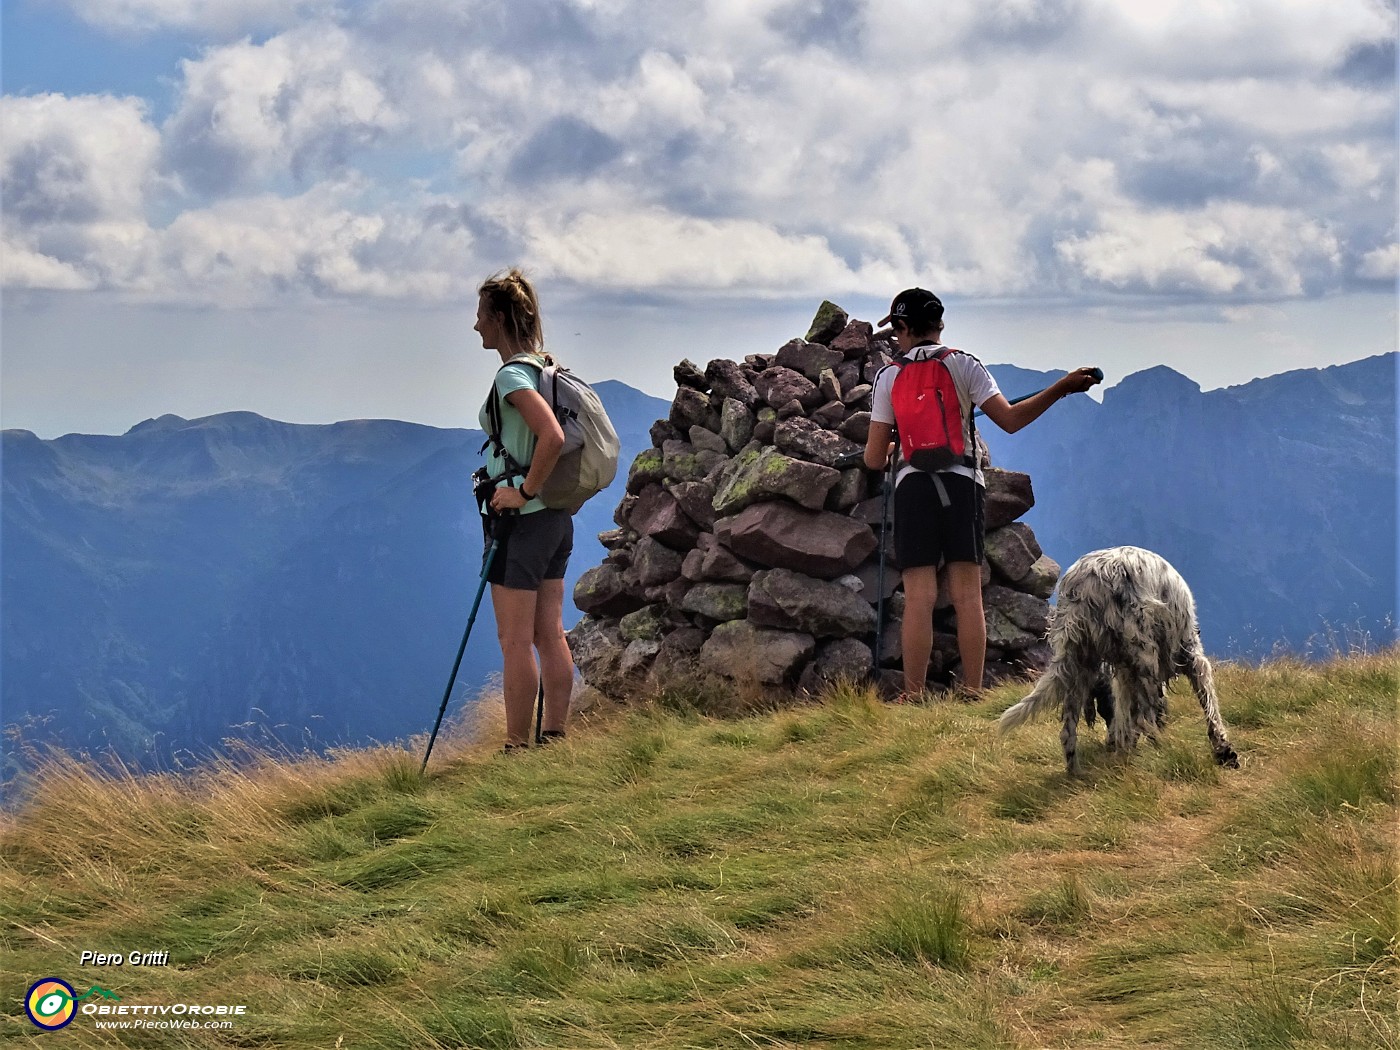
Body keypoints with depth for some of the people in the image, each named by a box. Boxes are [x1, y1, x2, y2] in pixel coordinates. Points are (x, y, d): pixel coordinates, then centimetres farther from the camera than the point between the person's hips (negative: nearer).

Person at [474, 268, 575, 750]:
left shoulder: (513, 375, -16)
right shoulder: (547, 368, 12)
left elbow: (552, 437, -29)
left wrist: (525, 491, -20)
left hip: (522, 518, -9)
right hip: (558, 517, 9)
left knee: (516, 642, -4)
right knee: (550, 635, 10)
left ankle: (517, 748, -2)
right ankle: (554, 741, 12)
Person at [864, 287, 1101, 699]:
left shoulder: (889, 377, 8)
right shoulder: (964, 365, 6)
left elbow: (874, 459, 7)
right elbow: (1010, 419, -4)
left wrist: (886, 452, 32)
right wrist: (1062, 388, 0)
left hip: (913, 484, 0)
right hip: (962, 481, 0)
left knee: (918, 597, -4)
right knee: (967, 594, -1)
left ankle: (913, 696, -8)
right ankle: (973, 692, -5)